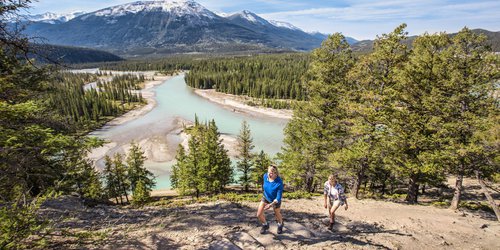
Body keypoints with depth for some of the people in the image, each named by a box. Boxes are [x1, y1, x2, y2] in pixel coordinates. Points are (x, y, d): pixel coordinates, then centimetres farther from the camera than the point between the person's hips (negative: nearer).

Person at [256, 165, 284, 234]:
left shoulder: (279, 183, -36)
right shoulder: (265, 176, -21)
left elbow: (279, 197, -31)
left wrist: (271, 204, -44)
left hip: (275, 200, -3)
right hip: (265, 197, 4)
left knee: (277, 214, 21)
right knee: (259, 214, -3)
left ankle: (280, 225, 56)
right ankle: (265, 225, 30)